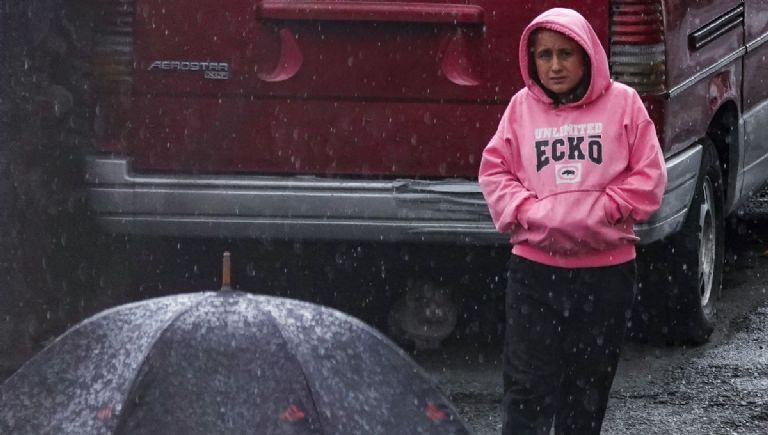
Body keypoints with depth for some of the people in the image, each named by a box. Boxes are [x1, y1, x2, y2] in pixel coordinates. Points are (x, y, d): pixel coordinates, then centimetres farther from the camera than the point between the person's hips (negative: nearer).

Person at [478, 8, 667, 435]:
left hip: (607, 269, 0)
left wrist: (600, 211, -13)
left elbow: (649, 177, -2)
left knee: (589, 388, 10)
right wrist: (530, 212, -12)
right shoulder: (522, 107, 4)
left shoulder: (623, 103, 0)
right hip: (536, 269, 0)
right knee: (528, 387, -4)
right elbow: (495, 171, 4)